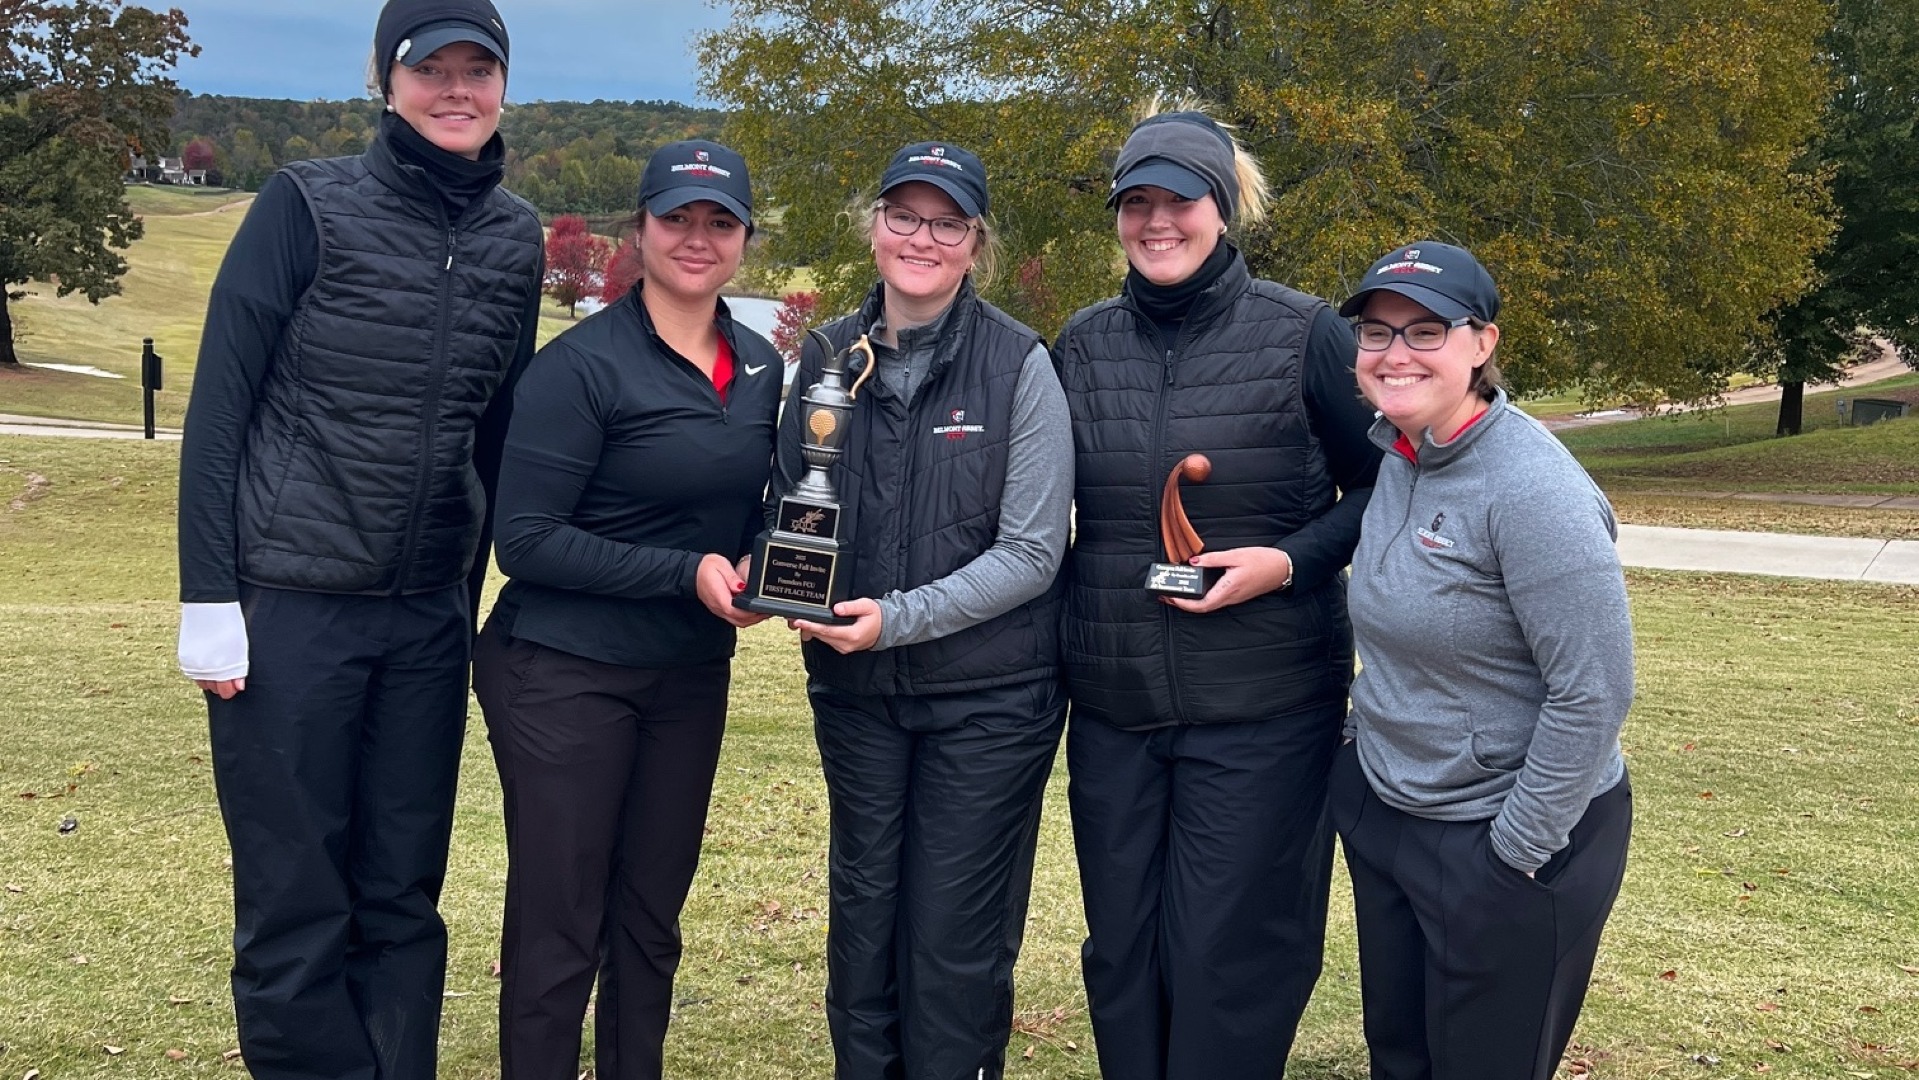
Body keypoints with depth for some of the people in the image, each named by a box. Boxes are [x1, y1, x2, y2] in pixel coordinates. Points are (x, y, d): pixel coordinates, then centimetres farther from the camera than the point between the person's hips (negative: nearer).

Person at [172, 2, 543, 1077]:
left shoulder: (515, 236, 7)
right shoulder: (311, 204, -5)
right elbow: (220, 402, -6)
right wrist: (209, 597, -11)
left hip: (427, 619, 4)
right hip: (288, 606, -4)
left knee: (403, 902, 10)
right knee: (294, 908, 1)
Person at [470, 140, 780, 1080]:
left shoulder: (760, 366, 6)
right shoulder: (583, 365, -14)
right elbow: (526, 540, -17)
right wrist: (688, 573, -21)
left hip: (691, 676, 6)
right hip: (565, 677, -6)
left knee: (650, 921, 15)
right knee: (558, 931, 2)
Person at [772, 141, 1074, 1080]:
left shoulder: (1019, 364, -10)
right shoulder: (825, 357, 1)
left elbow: (1031, 553, -12)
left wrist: (898, 618, -20)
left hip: (988, 695, -3)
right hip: (854, 692, 4)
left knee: (955, 941, 6)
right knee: (862, 921, 14)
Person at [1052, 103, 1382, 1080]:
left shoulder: (1304, 335, -7)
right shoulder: (1084, 344, 5)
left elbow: (1381, 489, 0)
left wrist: (1291, 561, -16)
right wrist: (1053, 648, 4)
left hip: (1260, 706, -4)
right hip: (1111, 706, 4)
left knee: (1226, 961, 3)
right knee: (1120, 953, 13)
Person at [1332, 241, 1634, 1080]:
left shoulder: (1531, 489, -23)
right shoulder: (1397, 456, 1)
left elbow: (1593, 693, -23)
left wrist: (1516, 851, -17)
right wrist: (1367, 737, 13)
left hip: (1501, 835, -7)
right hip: (1382, 812, 7)